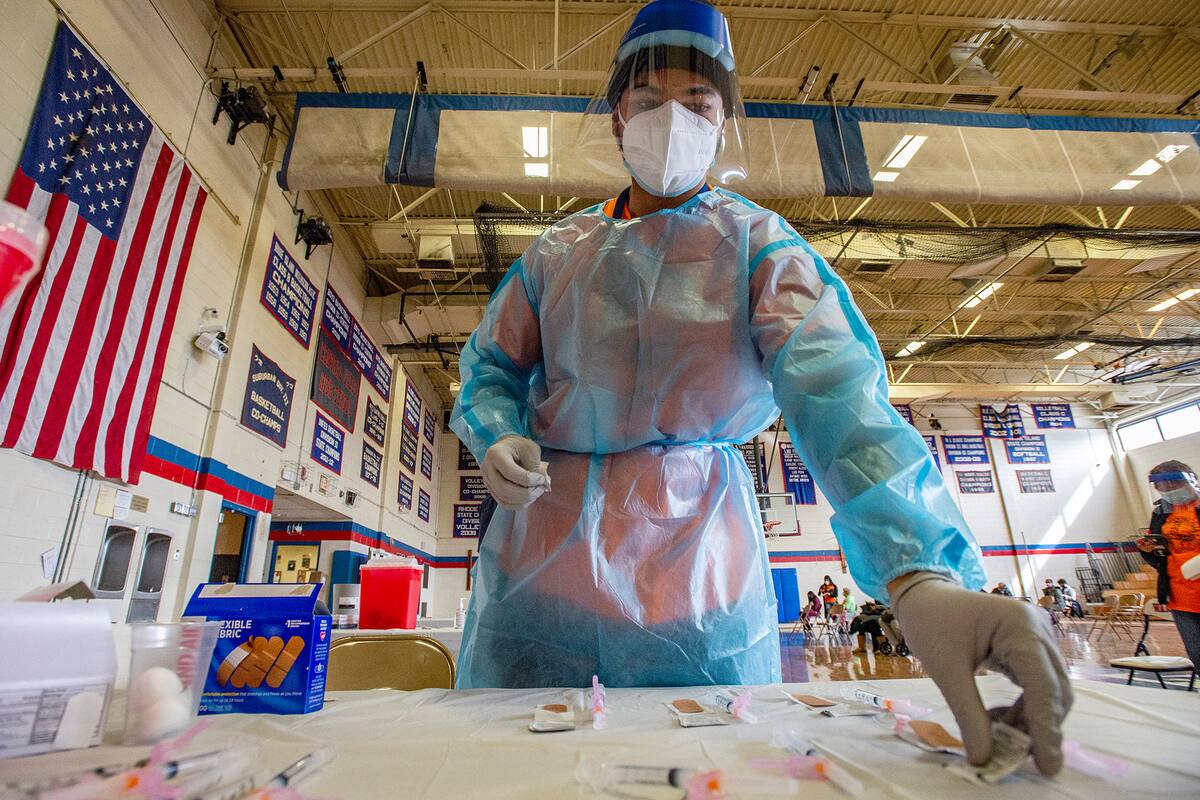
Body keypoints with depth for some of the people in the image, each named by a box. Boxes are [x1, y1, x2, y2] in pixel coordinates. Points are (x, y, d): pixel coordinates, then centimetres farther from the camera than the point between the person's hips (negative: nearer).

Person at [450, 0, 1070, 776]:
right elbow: (493, 368, 12)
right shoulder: (558, 251, 8)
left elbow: (835, 392, -18)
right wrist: (498, 438, -12)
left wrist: (919, 574, -33)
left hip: (696, 566, -2)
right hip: (541, 558, 3)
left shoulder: (758, 244, -2)